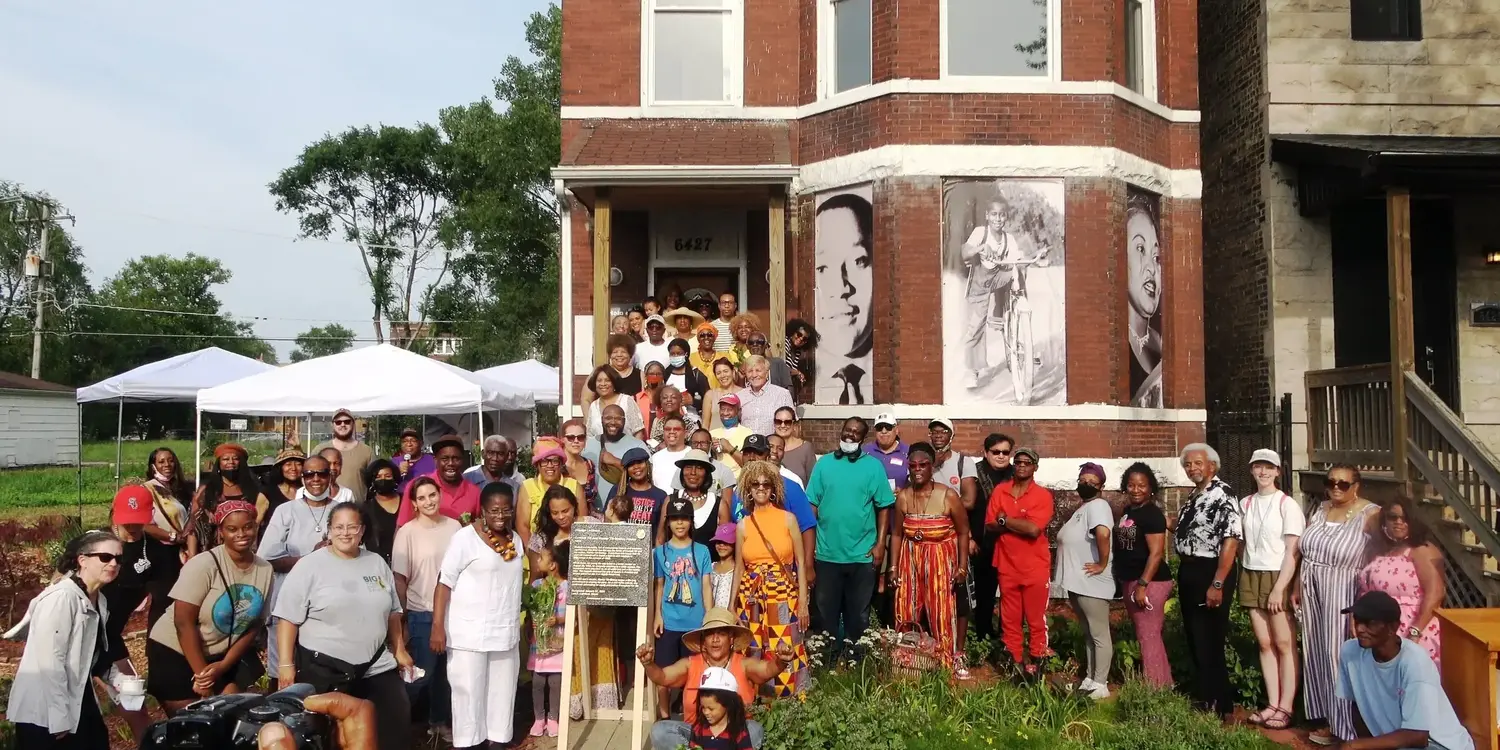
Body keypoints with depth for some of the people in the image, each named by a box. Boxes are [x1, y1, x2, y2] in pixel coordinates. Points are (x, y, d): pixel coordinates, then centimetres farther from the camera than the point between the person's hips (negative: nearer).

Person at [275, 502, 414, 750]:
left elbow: (392, 612, 17)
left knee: (398, 721, 3)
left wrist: (400, 650, 14)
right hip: (323, 669, -4)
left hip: (377, 666, 4)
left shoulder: (377, 564, 10)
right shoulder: (310, 566, -5)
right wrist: (286, 664, -13)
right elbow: (288, 618, -8)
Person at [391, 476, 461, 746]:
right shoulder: (407, 533, -9)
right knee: (421, 672, -1)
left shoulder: (454, 527, 1)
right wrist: (401, 620, -5)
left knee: (445, 670, 14)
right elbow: (399, 579, -7)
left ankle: (439, 721, 33)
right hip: (421, 614, -4)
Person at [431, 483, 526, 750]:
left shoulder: (515, 539, 9)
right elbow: (444, 582, -12)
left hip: (506, 632, 6)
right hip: (469, 633, -6)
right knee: (469, 692, 1)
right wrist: (438, 626, -17)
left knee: (502, 692, 11)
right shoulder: (465, 538, -10)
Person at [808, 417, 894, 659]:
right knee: (827, 610, 10)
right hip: (827, 553, 1)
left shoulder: (873, 466, 0)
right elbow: (812, 506, 3)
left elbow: (884, 507, 0)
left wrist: (880, 544, -6)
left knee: (858, 612, 10)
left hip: (862, 554, -1)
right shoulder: (824, 463, 3)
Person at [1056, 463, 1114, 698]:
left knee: (1100, 635, -1)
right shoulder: (1082, 508, 16)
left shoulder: (1097, 505, -15)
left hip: (1092, 583, -10)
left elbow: (1103, 533, -33)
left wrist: (1102, 564, -24)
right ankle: (1089, 679, 26)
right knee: (1088, 634, 17)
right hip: (1077, 582, 10)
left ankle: (1100, 685, 3)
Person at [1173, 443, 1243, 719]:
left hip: (1209, 573, -9)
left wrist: (1217, 584, -24)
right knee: (1194, 641, 18)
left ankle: (1218, 706, 12)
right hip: (1188, 572, 9)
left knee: (1209, 644, -1)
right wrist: (1183, 575, 13)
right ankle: (1201, 699, 32)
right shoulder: (1193, 497, 13)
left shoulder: (1222, 495, -15)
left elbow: (1232, 539, -22)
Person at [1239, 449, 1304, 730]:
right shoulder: (1246, 504, 8)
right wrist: (1243, 577, 6)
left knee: (1284, 644, -2)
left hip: (1278, 577, -5)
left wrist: (1279, 588, -15)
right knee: (1264, 643, 7)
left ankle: (1285, 707, 4)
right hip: (1251, 577, 5)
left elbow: (1292, 551, -10)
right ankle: (1272, 704, 12)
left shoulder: (1287, 505, -7)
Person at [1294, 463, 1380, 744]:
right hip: (1312, 592, 7)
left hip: (1342, 594, -7)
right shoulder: (1319, 510, 10)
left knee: (1338, 655, -2)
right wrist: (1297, 587, 14)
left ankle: (1343, 724, 11)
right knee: (1317, 653, 11)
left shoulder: (1370, 515, -11)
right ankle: (1329, 717, 22)